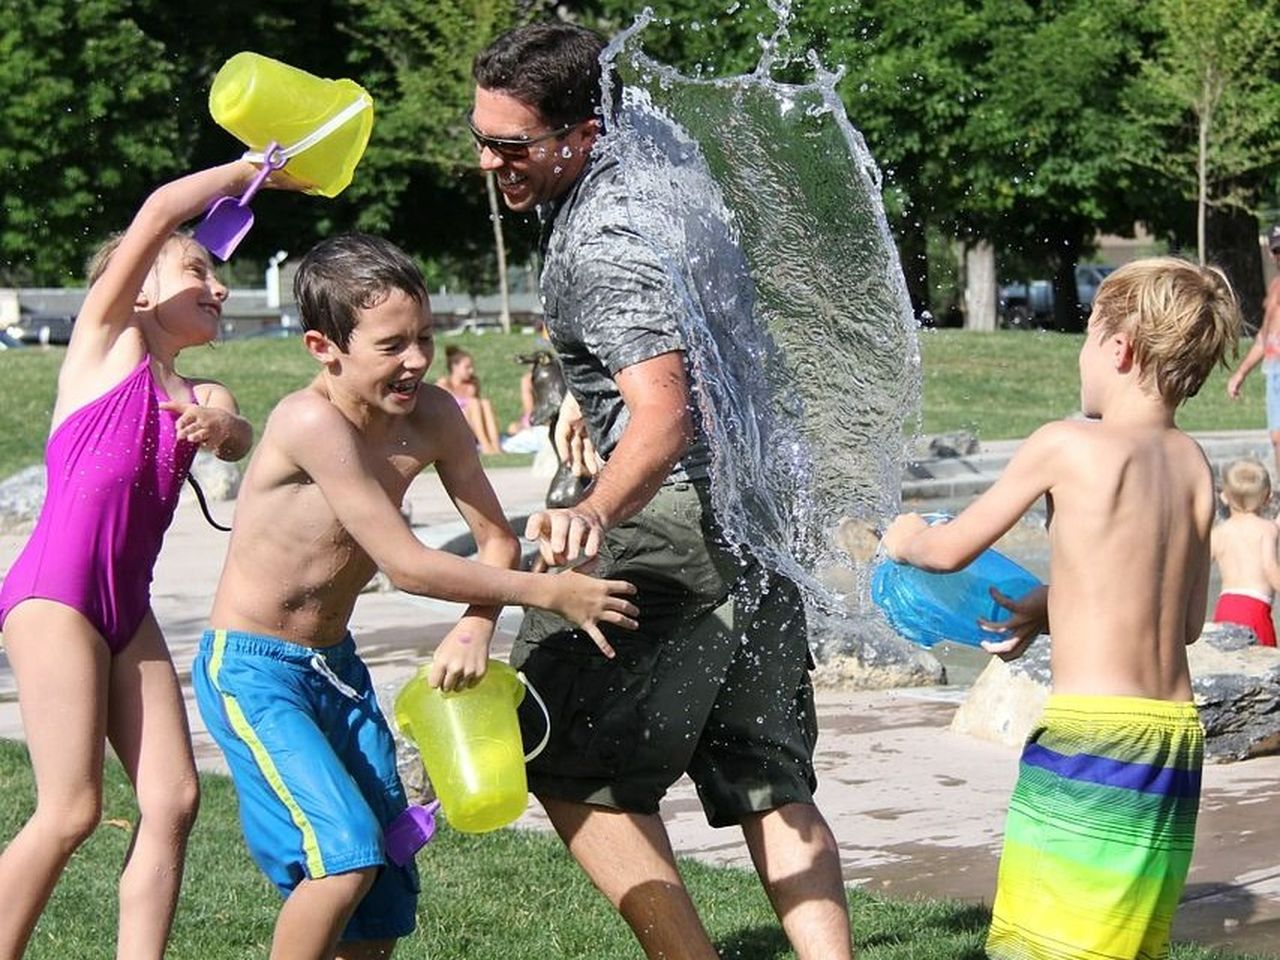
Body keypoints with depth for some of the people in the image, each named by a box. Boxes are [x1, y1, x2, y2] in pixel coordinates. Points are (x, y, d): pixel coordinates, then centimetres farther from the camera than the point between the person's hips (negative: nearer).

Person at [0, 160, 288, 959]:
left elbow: (241, 440, -1)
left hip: (128, 606, 7)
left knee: (174, 799, -2)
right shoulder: (106, 340, 5)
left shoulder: (200, 397, 20)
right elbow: (159, 213, -7)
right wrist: (253, 169, 0)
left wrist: (223, 424, -22)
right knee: (71, 812, -10)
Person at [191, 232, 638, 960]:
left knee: (385, 892, 7)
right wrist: (548, 592, -22)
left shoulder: (432, 416, -7)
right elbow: (406, 565, -26)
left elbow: (496, 540, 1)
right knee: (345, 854, -21)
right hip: (253, 671, -7)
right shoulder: (313, 421, -27)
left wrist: (475, 628, -19)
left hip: (336, 664, 7)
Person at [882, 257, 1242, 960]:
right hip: (1177, 728, 7)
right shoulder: (1193, 463, 9)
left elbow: (950, 551, 2)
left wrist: (905, 539, 24)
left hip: (1091, 728, -7)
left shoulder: (1066, 445, -8)